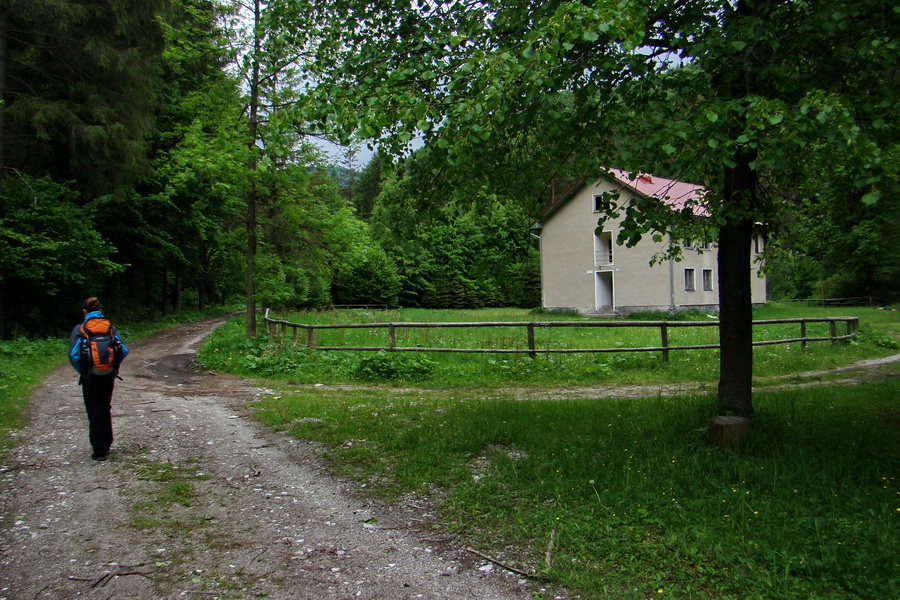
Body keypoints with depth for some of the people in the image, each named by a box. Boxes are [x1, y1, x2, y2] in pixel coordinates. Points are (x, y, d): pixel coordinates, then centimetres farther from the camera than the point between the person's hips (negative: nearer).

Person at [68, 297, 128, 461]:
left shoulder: (80, 329, -7)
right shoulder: (110, 328, -1)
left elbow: (73, 354, -16)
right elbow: (124, 350, -7)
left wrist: (82, 371, -3)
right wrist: (114, 367, 5)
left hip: (90, 378, -3)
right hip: (108, 377, 3)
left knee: (94, 413, 5)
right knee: (106, 410, 20)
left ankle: (100, 451, 7)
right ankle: (107, 444, 31)